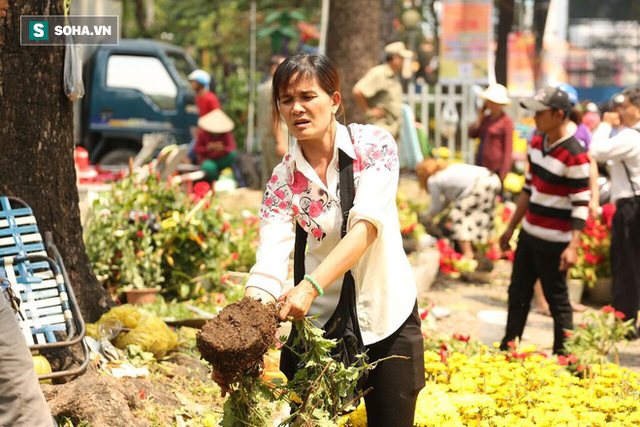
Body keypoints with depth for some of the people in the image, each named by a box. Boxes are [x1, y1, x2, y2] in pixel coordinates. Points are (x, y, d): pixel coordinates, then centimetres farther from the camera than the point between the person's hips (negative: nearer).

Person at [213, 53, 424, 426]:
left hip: (389, 315, -1)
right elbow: (269, 264, -19)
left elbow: (366, 226, -25)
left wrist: (311, 286, -39)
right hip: (323, 323, 1)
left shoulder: (374, 146, -11)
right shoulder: (284, 179, -7)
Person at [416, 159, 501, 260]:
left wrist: (429, 216, 36)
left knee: (458, 216, 1)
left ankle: (468, 254, -4)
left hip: (480, 186, -9)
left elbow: (436, 206, 17)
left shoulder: (433, 180, 6)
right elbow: (448, 199, 35)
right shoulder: (448, 170, 30)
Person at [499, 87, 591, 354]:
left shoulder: (575, 156, -20)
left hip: (554, 244, -8)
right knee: (517, 294, 16)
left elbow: (581, 205, -19)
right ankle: (506, 350, 28)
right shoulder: (536, 143, 5)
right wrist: (511, 228, 19)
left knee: (557, 302, 1)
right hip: (528, 236, 8)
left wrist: (573, 246, -26)